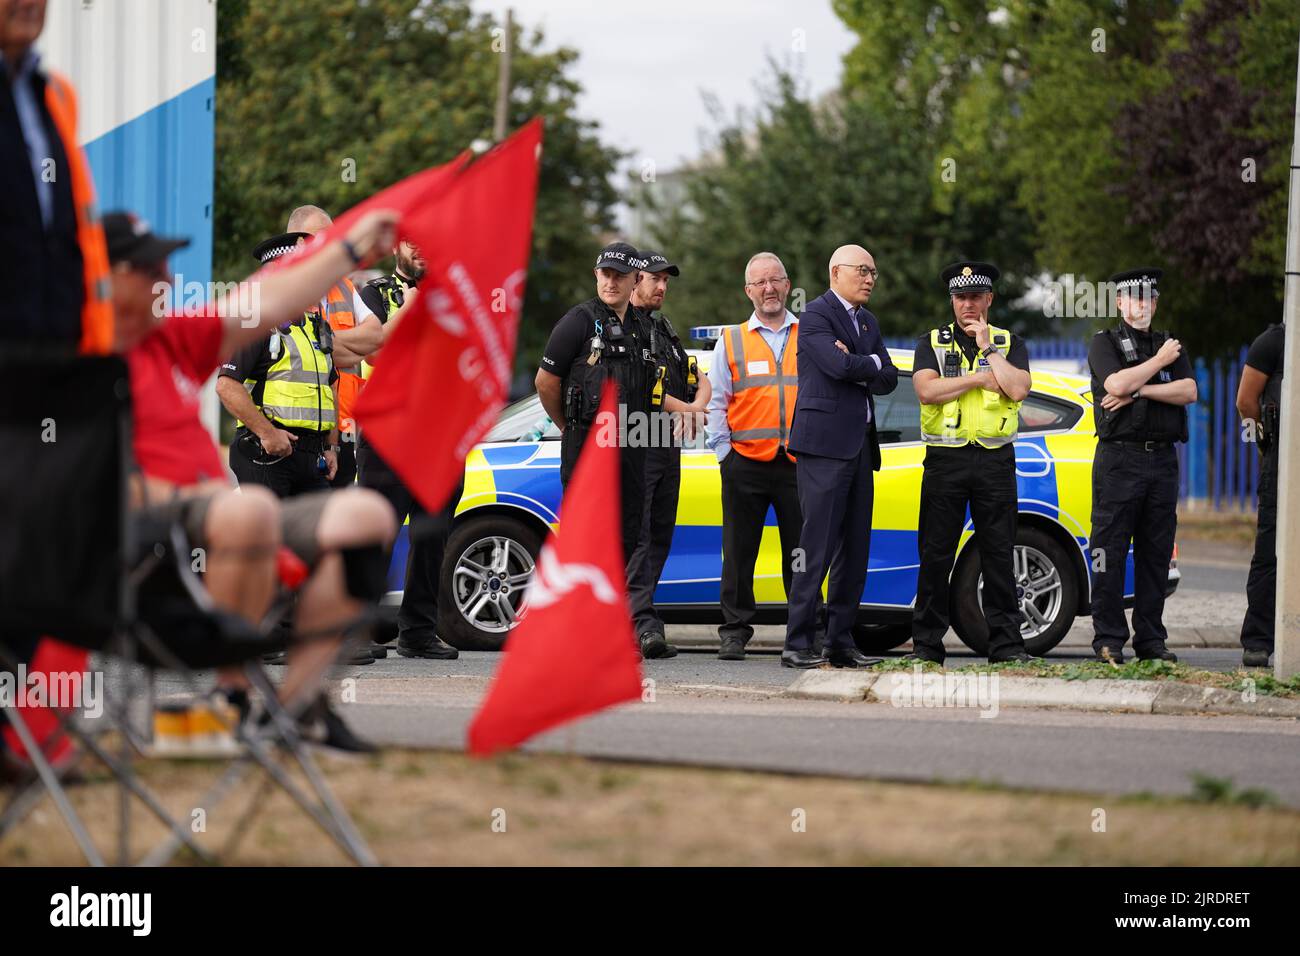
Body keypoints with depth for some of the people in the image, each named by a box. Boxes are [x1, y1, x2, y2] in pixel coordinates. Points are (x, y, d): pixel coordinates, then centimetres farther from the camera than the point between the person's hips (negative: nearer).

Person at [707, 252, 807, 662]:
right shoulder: (732, 340, 11)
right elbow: (715, 402, 10)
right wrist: (724, 450, 1)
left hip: (799, 463, 0)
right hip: (746, 464, 0)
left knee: (801, 553, 1)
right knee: (739, 552, 2)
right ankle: (734, 633, 8)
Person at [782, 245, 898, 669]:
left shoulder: (869, 323, 20)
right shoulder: (816, 315, -5)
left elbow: (887, 380, 10)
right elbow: (839, 366, -20)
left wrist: (853, 364, -7)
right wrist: (872, 362, -1)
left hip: (860, 446, 8)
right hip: (825, 443, -8)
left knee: (855, 549, 7)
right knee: (818, 546, -11)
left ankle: (841, 641, 11)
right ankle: (797, 644, -10)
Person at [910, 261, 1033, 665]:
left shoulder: (1010, 344, 11)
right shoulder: (932, 343, 10)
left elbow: (1018, 389, -7)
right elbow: (927, 390, -8)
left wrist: (988, 348, -6)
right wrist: (980, 378, -8)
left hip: (995, 461, 0)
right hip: (945, 460, 0)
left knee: (999, 555, 1)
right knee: (935, 555, 0)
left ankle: (1006, 642, 5)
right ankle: (926, 643, 4)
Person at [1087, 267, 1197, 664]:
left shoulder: (1170, 345, 17)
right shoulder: (1104, 343, 5)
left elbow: (1189, 392, 0)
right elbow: (1118, 385, -14)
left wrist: (1138, 390, -10)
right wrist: (1159, 361, -4)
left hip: (1162, 458, 4)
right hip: (1118, 457, -4)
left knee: (1156, 553, 5)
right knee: (1110, 552, -6)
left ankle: (1151, 639, 9)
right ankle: (1109, 639, -3)